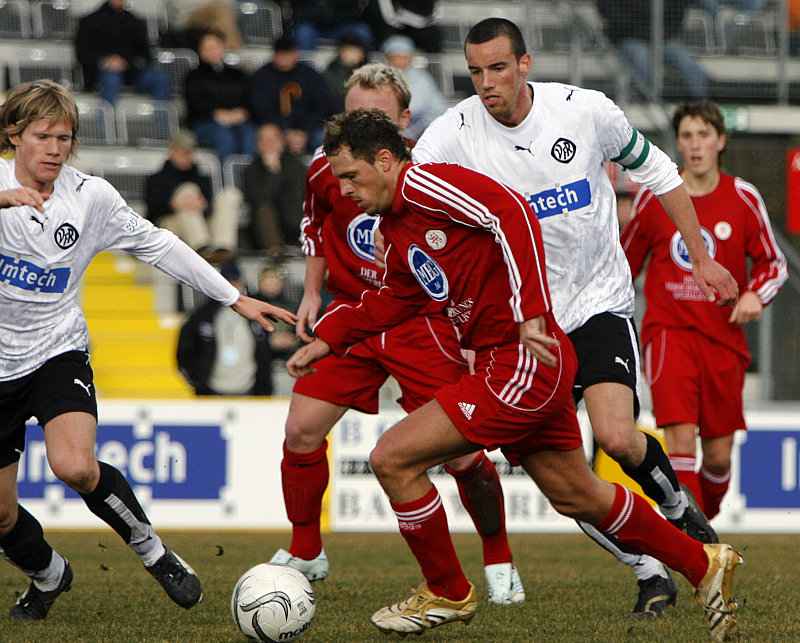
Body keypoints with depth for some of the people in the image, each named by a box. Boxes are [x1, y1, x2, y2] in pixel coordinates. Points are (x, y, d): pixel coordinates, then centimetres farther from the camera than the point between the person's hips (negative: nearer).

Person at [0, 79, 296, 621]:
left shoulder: (90, 196, -4)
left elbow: (160, 246, 6)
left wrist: (236, 299, 6)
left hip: (58, 352, -1)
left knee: (75, 466, -30)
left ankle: (151, 549, -5)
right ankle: (48, 573, 40)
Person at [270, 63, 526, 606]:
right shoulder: (326, 169, -5)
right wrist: (312, 292, 12)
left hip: (423, 317, -4)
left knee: (462, 453, -9)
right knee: (301, 429, -5)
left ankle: (499, 562, 13)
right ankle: (305, 553, 15)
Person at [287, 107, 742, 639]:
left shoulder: (426, 184, -14)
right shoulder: (395, 229, 16)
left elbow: (512, 212, -25)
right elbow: (392, 302, 28)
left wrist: (530, 312, -30)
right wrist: (327, 340, 17)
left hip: (524, 363, -10)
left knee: (392, 459, -9)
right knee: (575, 496, 19)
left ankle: (447, 593, 8)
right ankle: (703, 565, 31)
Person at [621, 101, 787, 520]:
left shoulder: (743, 198, 3)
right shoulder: (655, 197, 2)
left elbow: (774, 262, 11)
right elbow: (626, 261, 16)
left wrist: (755, 295, -9)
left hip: (723, 336, 2)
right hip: (669, 331, -2)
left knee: (718, 455, 4)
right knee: (680, 436, -20)